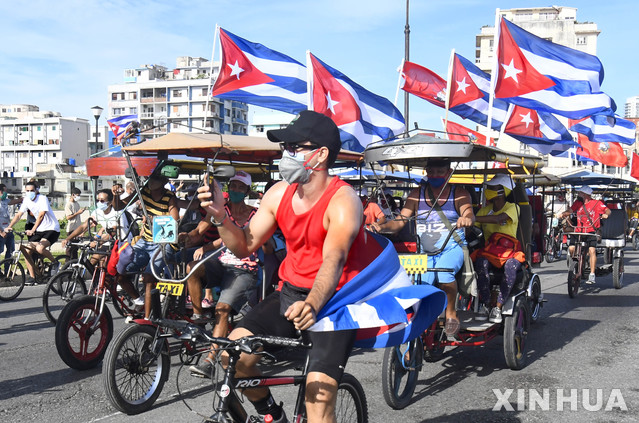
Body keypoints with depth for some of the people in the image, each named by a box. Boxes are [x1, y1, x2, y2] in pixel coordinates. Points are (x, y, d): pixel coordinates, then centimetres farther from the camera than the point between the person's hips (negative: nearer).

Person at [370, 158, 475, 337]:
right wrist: (382, 227, -20)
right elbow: (400, 221, 1)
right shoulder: (417, 194, 7)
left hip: (452, 248, -2)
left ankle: (451, 313, -7)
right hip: (425, 252, 2)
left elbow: (469, 213, -16)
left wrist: (467, 219, -41)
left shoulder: (459, 193, 3)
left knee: (444, 271, -34)